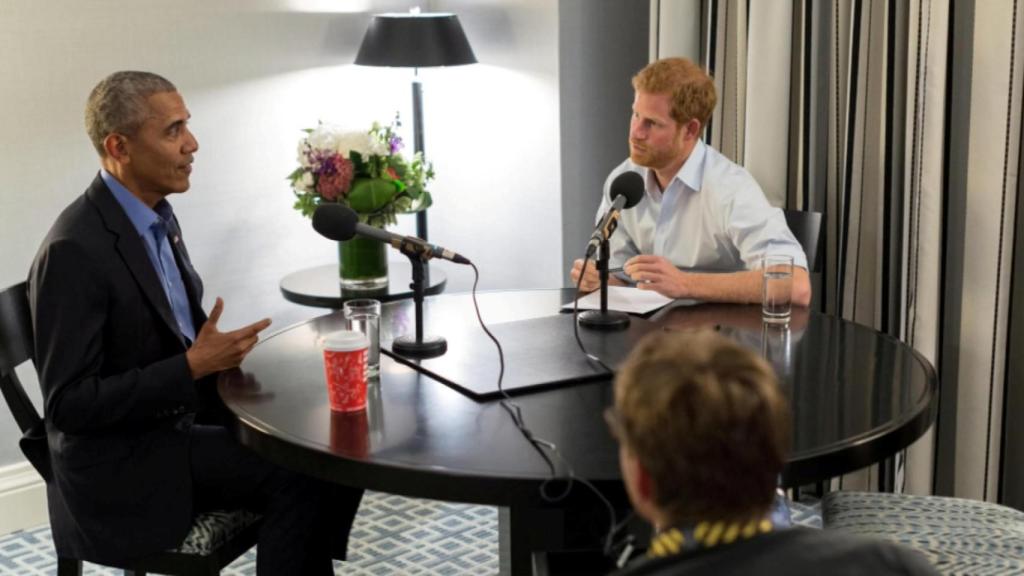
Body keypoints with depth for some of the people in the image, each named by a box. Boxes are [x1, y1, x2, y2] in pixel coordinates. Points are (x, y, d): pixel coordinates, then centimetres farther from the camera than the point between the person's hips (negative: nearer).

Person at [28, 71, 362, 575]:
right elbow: (68, 404, -22)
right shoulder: (73, 250, -22)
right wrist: (194, 367, -24)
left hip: (185, 419, 8)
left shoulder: (156, 216, 6)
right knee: (298, 473, -20)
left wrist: (219, 355, -3)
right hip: (124, 466, -8)